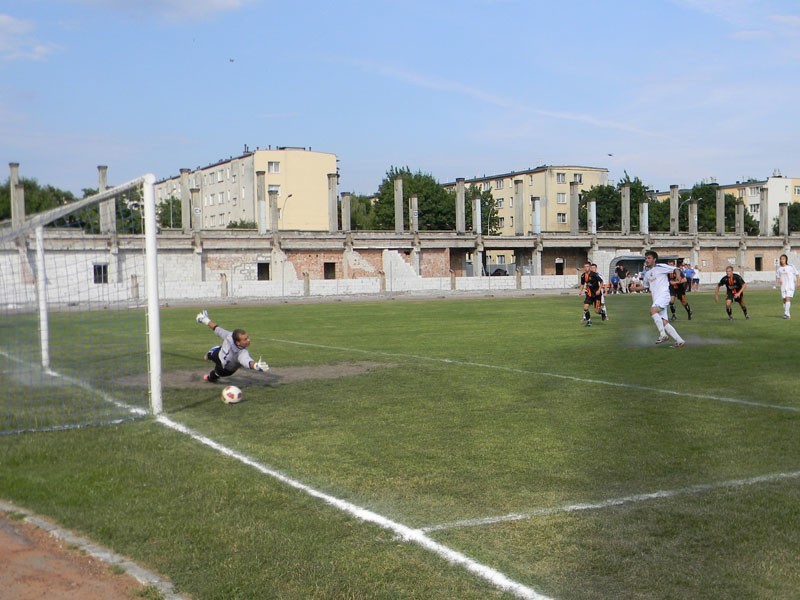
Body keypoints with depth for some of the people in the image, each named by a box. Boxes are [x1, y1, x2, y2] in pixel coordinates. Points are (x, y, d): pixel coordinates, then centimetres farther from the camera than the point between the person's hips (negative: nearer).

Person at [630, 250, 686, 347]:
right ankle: (680, 341, 6)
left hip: (663, 295, -8)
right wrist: (634, 288, 14)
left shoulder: (660, 267, -3)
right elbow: (644, 286, 29)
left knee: (652, 310, -30)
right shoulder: (646, 273, 18)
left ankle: (663, 334, -24)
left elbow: (675, 270, -1)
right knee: (664, 322, 2)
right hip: (656, 298, 8)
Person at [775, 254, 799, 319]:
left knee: (788, 299, -17)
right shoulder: (779, 268, 3)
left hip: (790, 285, -4)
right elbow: (777, 276, 17)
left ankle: (787, 313, -19)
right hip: (783, 286, 4)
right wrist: (779, 280, -4)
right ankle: (788, 314, 17)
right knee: (784, 300, 5)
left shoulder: (791, 266, -6)